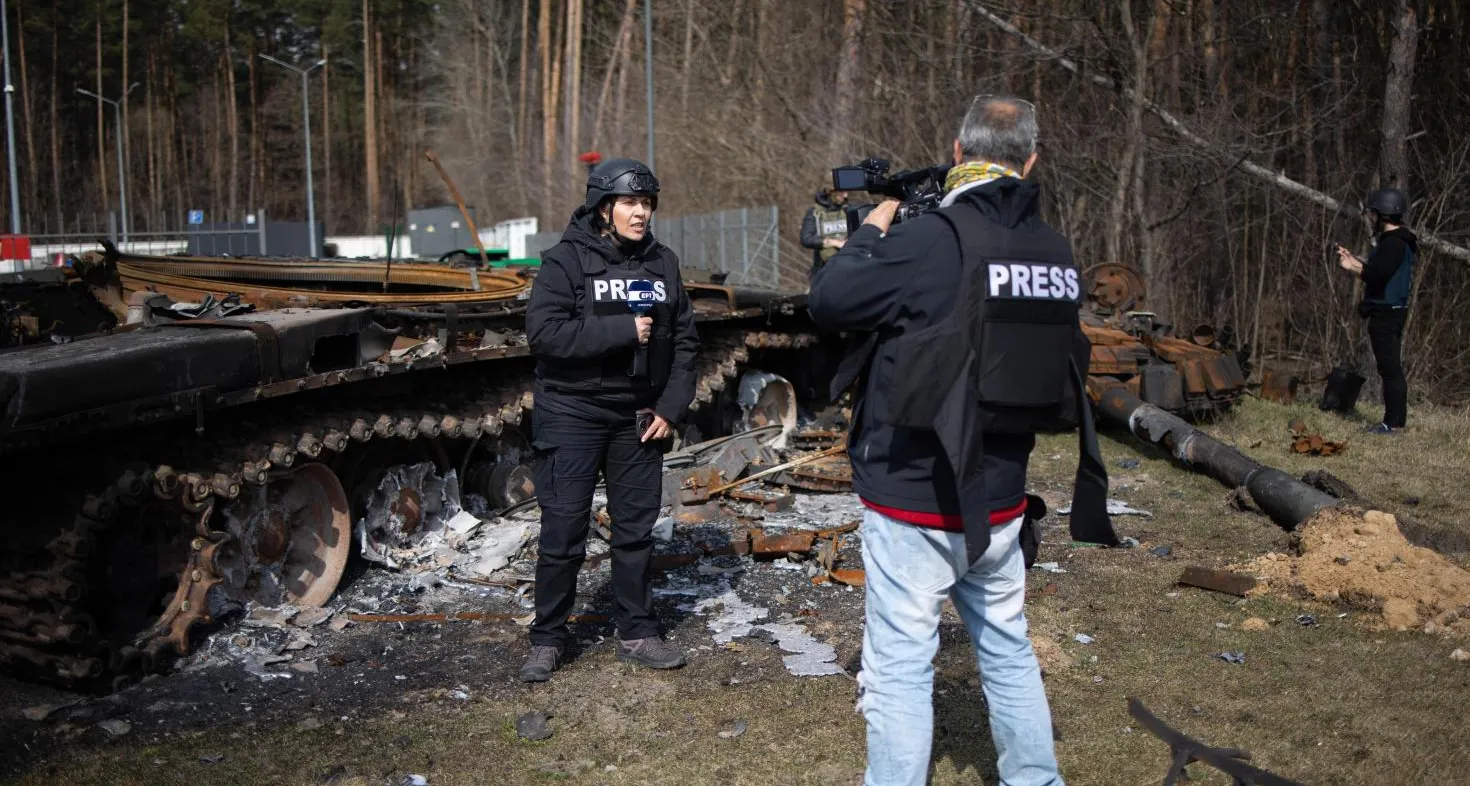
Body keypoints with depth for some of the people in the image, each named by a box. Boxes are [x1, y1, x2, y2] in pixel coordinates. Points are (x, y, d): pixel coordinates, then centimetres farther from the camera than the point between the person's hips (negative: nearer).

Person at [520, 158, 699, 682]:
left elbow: (684, 338, 10)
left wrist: (671, 406, 0)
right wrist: (623, 331, -23)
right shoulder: (567, 261, -9)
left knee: (636, 529, 11)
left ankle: (637, 634, 24)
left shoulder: (662, 263, 6)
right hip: (573, 414, -4)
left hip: (638, 418, 5)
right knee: (563, 531, 0)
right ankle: (547, 639, 15)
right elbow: (544, 332, -22)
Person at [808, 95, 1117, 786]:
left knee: (900, 668, 3)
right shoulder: (1056, 252, 1)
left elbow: (827, 300, -8)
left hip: (911, 501, -6)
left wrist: (874, 225, 8)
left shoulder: (927, 241, -18)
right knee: (1009, 652, 22)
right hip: (1000, 502, 6)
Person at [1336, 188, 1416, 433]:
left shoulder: (1394, 243, -17)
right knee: (1392, 368, 14)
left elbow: (1376, 275, -25)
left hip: (1386, 314, -11)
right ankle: (1396, 419, 20)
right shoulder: (1394, 241, 16)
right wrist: (1354, 261, 19)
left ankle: (1393, 422, -5)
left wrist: (1353, 267, -9)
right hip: (1388, 312, 11)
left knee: (1390, 368, -8)